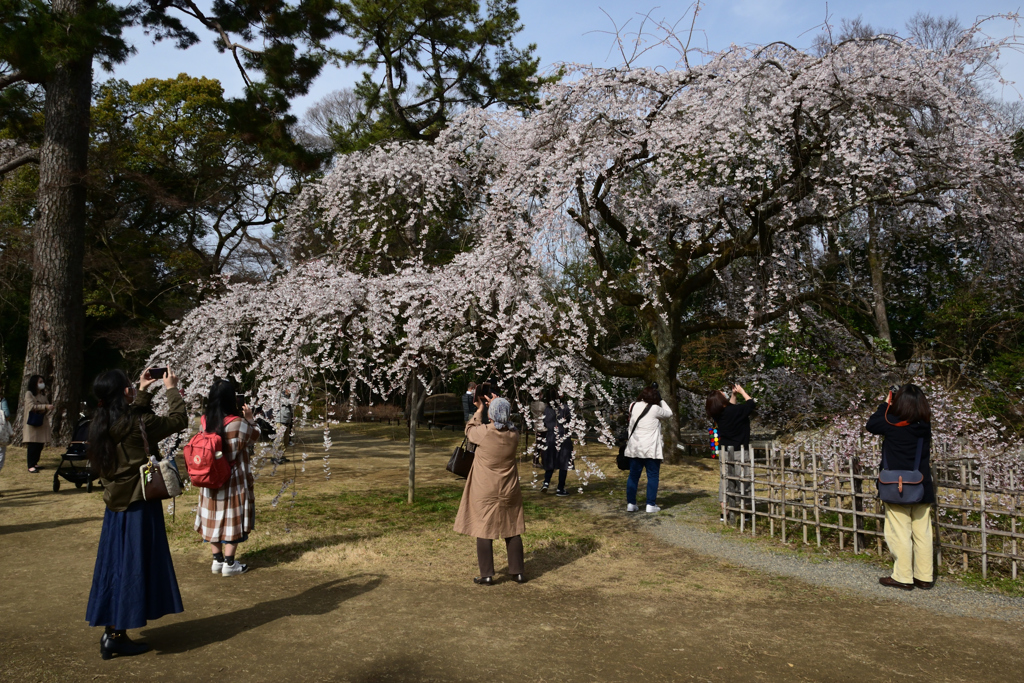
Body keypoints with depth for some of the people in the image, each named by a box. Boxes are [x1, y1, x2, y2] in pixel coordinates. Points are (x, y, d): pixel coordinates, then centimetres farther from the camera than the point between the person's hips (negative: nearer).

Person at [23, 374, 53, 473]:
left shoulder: (43, 394, 15)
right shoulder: (29, 394, -5)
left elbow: (47, 405, 15)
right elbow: (31, 406, -17)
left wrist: (47, 409, -7)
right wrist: (45, 406, -23)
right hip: (32, 423, -6)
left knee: (40, 444, 4)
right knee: (32, 444, -8)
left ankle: (35, 463, 14)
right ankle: (31, 466, -6)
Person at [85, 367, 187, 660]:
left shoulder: (100, 423, 2)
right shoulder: (138, 423, -19)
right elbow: (178, 420, -7)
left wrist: (143, 392, 27)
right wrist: (171, 389, 4)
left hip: (115, 505, 7)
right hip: (139, 505, -7)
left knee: (114, 564, 14)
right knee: (133, 565, 2)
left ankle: (109, 631, 21)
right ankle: (119, 636, 9)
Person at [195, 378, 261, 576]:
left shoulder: (204, 422, -5)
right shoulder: (238, 423, -19)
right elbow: (254, 437, -3)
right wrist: (251, 418, 8)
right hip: (233, 481, -5)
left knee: (213, 518, 14)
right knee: (232, 519, 5)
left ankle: (217, 560, 23)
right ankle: (229, 563, 9)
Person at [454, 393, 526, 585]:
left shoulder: (483, 433, -19)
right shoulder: (513, 435, -8)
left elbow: (469, 431, 4)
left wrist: (479, 410, 13)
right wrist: (498, 406, 13)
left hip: (485, 492, -4)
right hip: (509, 492, 4)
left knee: (483, 532, 6)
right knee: (513, 531, 14)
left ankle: (487, 575, 9)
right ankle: (518, 572, 21)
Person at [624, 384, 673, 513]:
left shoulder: (633, 406, 2)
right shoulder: (655, 409, -11)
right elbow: (669, 413, 3)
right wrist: (660, 400, 10)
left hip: (634, 448, 5)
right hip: (651, 449, -5)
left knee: (633, 475, 11)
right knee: (653, 476, 5)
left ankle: (630, 503, 14)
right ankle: (651, 505, 4)